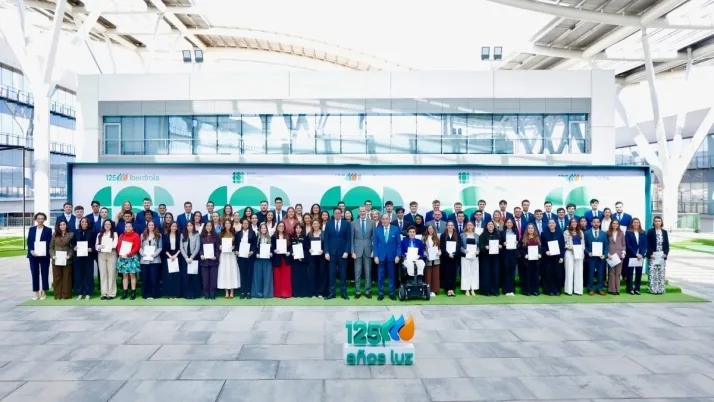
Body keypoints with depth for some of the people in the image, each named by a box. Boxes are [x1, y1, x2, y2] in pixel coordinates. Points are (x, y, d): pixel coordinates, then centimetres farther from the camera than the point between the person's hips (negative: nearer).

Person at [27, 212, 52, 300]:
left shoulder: (48, 230, 2)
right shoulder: (31, 229, 11)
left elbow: (49, 243, -4)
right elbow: (28, 242, 7)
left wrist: (43, 252, -18)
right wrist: (31, 251, -10)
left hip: (44, 255, -3)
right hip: (33, 255, 3)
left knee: (44, 274, 2)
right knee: (34, 274, 4)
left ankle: (43, 292, 11)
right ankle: (36, 292, 12)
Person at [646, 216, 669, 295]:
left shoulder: (664, 232, 10)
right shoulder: (650, 231, 0)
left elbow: (667, 244, 9)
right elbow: (648, 244, -4)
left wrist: (666, 253, -5)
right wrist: (650, 254, -14)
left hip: (662, 255, 3)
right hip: (653, 255, -3)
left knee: (662, 273, 4)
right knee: (653, 273, -5)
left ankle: (661, 289, 10)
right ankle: (653, 289, -1)